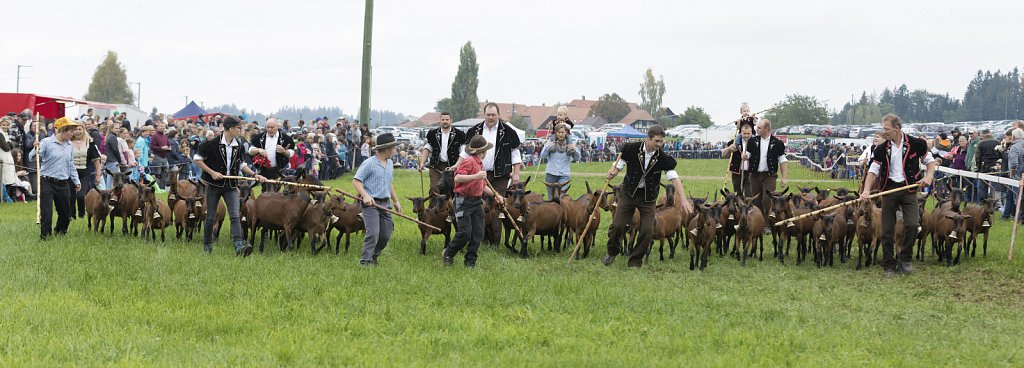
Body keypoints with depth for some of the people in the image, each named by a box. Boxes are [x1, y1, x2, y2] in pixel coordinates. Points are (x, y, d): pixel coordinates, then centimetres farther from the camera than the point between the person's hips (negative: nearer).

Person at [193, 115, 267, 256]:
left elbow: (241, 164, 20)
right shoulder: (212, 143, -10)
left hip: (231, 186, 4)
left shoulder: (238, 146, 7)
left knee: (235, 216, -11)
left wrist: (254, 174, 10)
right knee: (211, 217, 5)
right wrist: (212, 172, -14)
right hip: (214, 185, -4)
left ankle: (239, 246, -22)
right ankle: (207, 245, 21)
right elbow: (197, 159, -7)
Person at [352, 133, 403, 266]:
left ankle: (374, 256, 27)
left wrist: (396, 201, 25)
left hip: (385, 204, 8)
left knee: (386, 235, 9)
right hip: (371, 203, -8)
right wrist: (365, 195, -25)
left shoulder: (390, 164, 14)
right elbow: (356, 181, -13)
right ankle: (365, 260, -9)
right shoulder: (369, 163, -11)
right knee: (373, 233, -15)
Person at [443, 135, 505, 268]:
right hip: (464, 201, -9)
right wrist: (475, 176, -35)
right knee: (465, 233, -10)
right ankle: (448, 254, 11)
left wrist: (495, 195, 19)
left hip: (477, 202, 9)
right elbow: (457, 178, -27)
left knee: (478, 234, 2)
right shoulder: (469, 162, -12)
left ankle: (470, 262, 10)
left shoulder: (480, 163, 17)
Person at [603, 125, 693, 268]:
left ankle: (635, 261, 12)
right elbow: (619, 165, 1)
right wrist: (613, 172, -23)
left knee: (647, 230, -7)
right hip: (629, 192, -1)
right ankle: (612, 252, 24)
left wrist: (684, 199, -28)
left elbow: (674, 178, -17)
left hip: (648, 197, 1)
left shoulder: (662, 158, -13)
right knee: (617, 225, -5)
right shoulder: (632, 149, -13)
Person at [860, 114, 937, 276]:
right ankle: (889, 265, 12)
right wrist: (867, 190, -12)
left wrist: (929, 176, -9)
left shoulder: (915, 144, -3)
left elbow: (930, 161, 9)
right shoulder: (881, 149, 2)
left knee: (912, 225, -15)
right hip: (889, 189, 2)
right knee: (887, 230, 1)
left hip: (909, 189, -2)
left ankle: (904, 258, 4)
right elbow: (873, 171, 3)